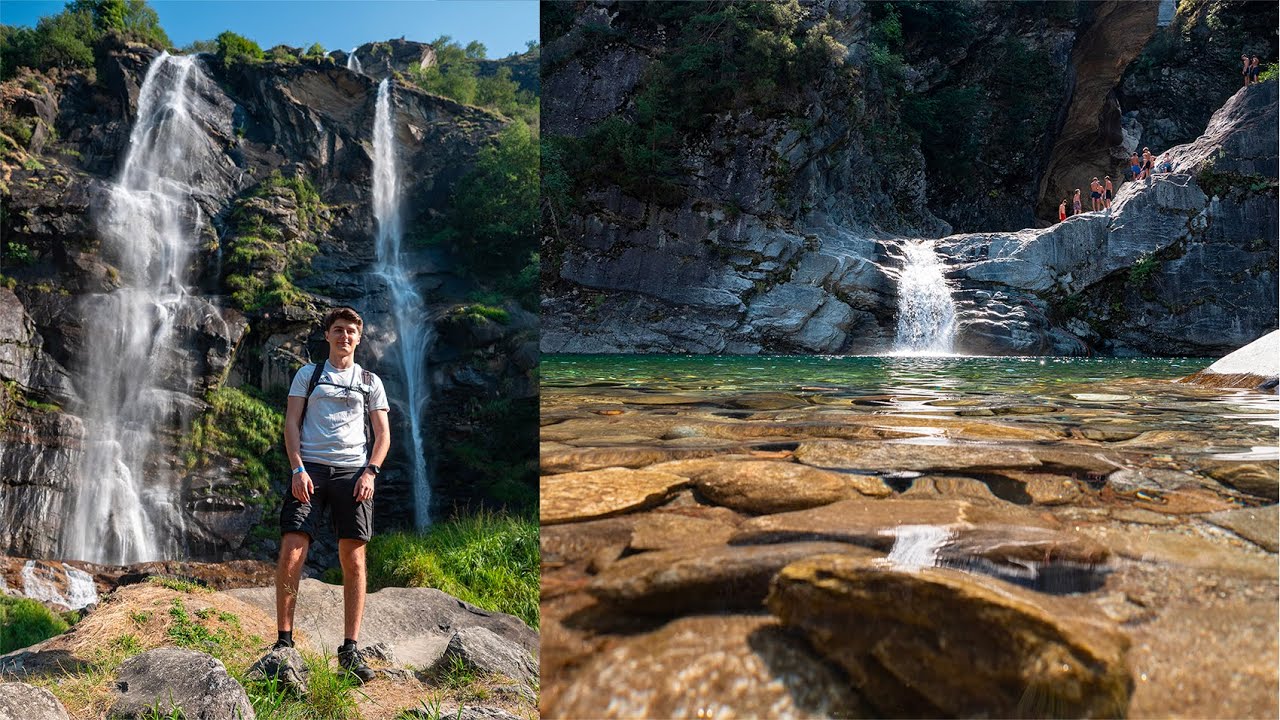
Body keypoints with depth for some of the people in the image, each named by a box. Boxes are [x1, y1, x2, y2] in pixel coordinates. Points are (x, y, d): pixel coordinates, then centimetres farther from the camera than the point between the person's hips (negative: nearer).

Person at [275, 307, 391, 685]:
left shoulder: (370, 381, 16)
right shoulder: (308, 374, 14)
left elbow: (382, 432, 12)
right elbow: (292, 423, 7)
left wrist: (370, 471, -3)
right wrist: (298, 468, -7)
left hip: (353, 471, 1)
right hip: (310, 469, -1)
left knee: (353, 561, -2)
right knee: (291, 553, -12)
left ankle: (350, 650, 4)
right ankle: (284, 640, 2)